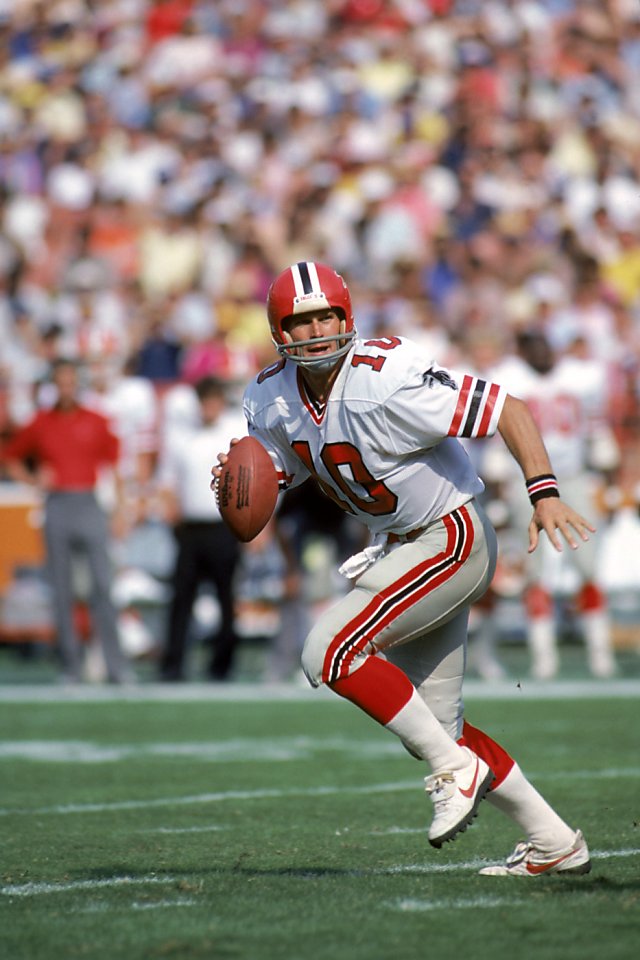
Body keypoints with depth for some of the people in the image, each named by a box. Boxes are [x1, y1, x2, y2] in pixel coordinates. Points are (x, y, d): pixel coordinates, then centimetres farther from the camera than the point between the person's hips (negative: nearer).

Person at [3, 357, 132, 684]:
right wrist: (33, 479, 1)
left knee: (103, 585, -9)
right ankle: (71, 665, 8)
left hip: (90, 506, -1)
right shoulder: (40, 424, 8)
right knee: (61, 590, 2)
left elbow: (115, 461, 10)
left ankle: (116, 665, -10)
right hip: (57, 507, 1)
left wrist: (118, 508, 4)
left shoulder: (96, 422, 7)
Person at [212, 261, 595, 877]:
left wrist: (545, 493, -33)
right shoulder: (273, 399, -3)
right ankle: (553, 843, 22)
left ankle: (455, 769, -10)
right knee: (436, 728, 11)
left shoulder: (385, 382, -25)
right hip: (400, 549, 8)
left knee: (330, 651, -22)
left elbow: (509, 411, -23)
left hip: (451, 537, -8)